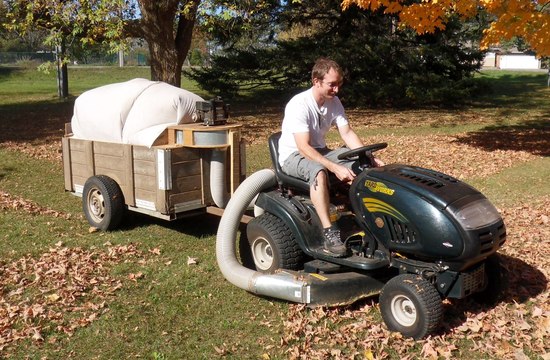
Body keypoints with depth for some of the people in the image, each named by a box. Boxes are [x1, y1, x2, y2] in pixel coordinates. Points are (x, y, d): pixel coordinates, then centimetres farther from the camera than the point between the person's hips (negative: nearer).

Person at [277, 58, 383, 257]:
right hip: (293, 156, -7)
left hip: (320, 151, 7)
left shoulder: (334, 102, -1)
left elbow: (347, 133, -3)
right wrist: (335, 168, -39)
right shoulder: (299, 105, -25)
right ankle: (329, 233, -38)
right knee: (318, 171, -40)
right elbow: (304, 148, -31)